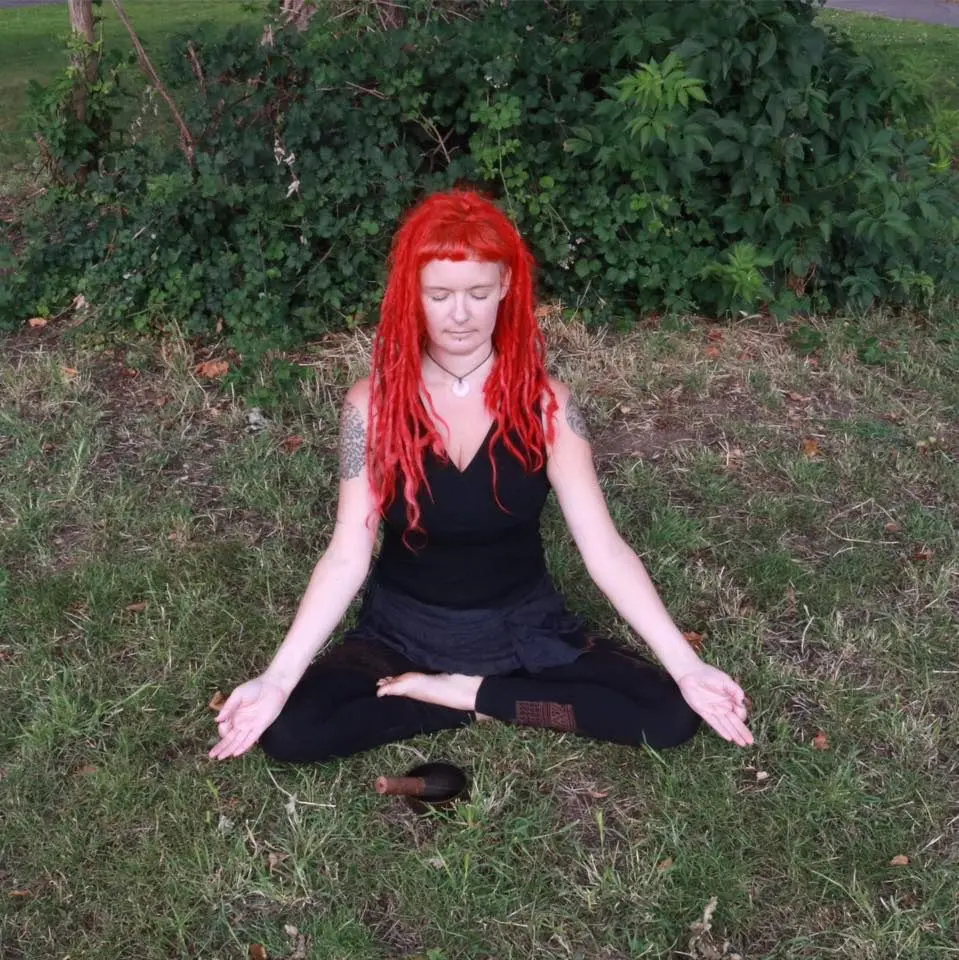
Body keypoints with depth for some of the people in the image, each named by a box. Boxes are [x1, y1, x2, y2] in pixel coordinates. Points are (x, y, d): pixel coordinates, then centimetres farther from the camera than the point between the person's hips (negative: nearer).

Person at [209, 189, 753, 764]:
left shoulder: (544, 401, -12)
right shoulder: (373, 404, -11)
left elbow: (605, 549, -13)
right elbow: (348, 555, -13)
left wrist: (686, 666, -20)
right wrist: (278, 677, -23)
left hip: (525, 629, 1)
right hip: (405, 633, 0)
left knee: (671, 715, -18)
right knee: (287, 730, -24)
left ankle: (467, 694, -6)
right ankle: (484, 701, -7)